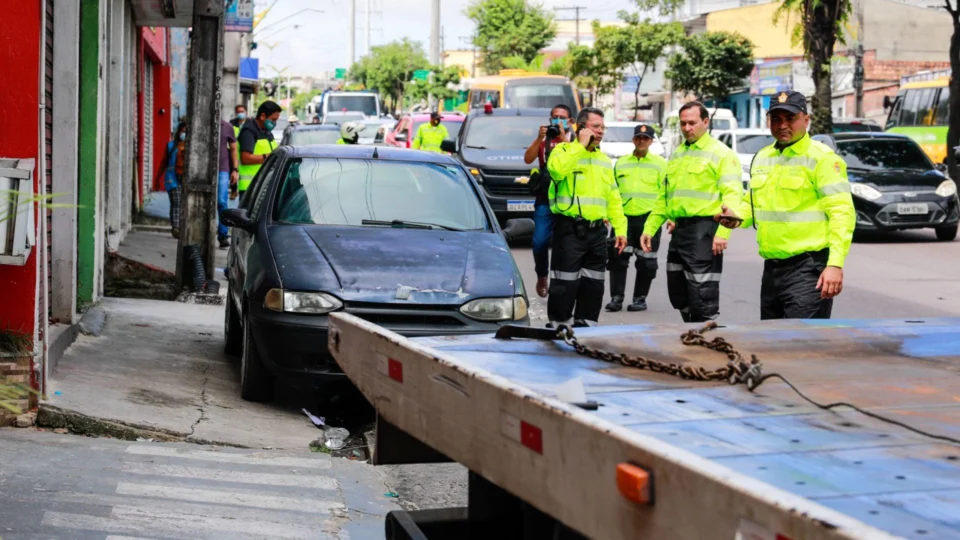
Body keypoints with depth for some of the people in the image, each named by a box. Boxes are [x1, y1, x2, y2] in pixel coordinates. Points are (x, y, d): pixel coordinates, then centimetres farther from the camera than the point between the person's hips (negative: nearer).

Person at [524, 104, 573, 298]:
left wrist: (564, 137, -16)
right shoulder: (543, 140, 14)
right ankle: (542, 277, 14)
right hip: (545, 198, 1)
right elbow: (528, 159, -1)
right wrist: (540, 138, -10)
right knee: (540, 241, -6)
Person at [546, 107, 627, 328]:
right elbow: (556, 170, -25)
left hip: (597, 230, 6)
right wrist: (580, 145, -15)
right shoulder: (564, 150, -1)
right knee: (565, 284, -6)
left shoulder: (604, 159, 19)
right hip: (569, 228, -6)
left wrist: (620, 228, 9)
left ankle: (585, 325, 19)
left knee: (593, 285, 10)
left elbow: (613, 198, 18)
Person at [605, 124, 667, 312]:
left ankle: (640, 298, 14)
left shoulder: (660, 163, 4)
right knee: (618, 258, -3)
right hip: (623, 217, 2)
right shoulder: (621, 162, 14)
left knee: (646, 262, 4)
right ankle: (616, 297, 2)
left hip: (648, 218, -2)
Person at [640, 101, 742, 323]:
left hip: (703, 230, -8)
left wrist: (723, 232, -26)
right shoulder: (677, 155, 19)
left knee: (703, 296, -9)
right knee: (678, 295, 13)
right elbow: (664, 198, 24)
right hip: (679, 230, 8)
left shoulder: (721, 153, -5)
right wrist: (650, 228, 17)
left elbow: (732, 195, -15)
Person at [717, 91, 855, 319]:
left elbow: (842, 212, -14)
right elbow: (752, 203, 28)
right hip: (772, 267, 8)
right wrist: (737, 217, 4)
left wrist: (835, 264, -24)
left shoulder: (822, 157, -8)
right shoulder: (762, 158, 16)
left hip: (808, 268, -8)